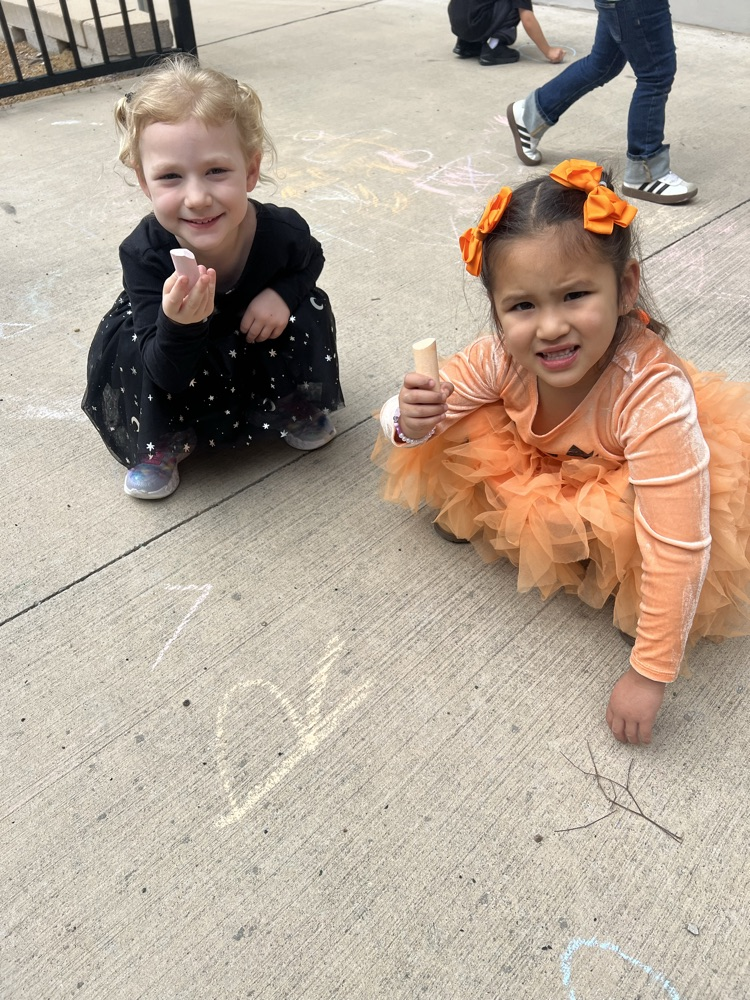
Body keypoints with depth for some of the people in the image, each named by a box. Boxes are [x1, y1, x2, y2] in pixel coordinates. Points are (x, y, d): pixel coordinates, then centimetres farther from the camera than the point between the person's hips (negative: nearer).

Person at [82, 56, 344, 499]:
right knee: (133, 342, -30)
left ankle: (293, 406, 8)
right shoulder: (145, 254, -34)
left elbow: (310, 261, -3)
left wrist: (282, 293, -26)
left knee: (309, 311, -20)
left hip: (258, 342, 2)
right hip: (176, 357, -1)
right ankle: (162, 443, -3)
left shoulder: (282, 231, -31)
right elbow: (168, 375, -32)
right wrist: (178, 325, -56)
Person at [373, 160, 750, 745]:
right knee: (444, 445, -16)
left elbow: (676, 550, -37)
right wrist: (412, 422, -39)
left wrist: (649, 676, -30)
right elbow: (423, 414, -13)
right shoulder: (503, 359, -28)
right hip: (542, 471, 4)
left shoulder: (654, 397, -41)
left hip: (627, 487, -3)